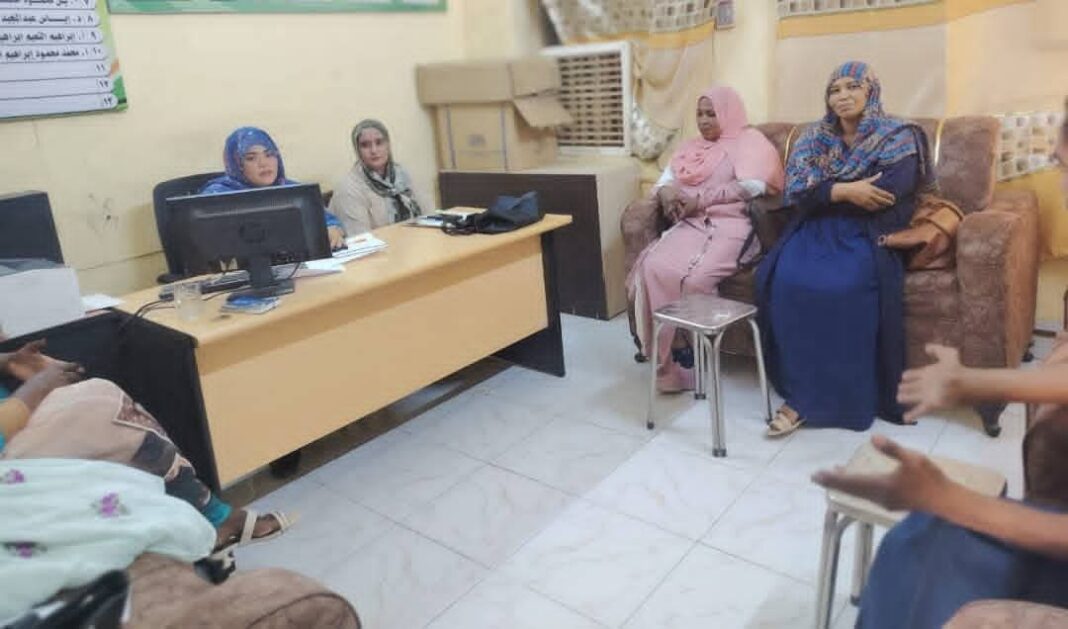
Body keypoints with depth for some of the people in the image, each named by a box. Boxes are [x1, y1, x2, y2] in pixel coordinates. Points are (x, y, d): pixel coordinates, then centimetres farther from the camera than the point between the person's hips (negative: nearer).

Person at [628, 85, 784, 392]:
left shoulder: (750, 142, 9)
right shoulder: (690, 147, 30)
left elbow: (753, 186, -9)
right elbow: (664, 181, 23)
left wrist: (700, 199, -10)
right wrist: (666, 192, -3)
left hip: (729, 225, -5)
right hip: (691, 225, 6)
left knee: (693, 277, -34)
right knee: (653, 267, -26)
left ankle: (692, 352, -14)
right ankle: (670, 355, -20)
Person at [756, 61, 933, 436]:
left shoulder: (898, 139, 2)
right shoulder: (815, 137, 14)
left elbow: (888, 195, -13)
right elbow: (795, 190, -1)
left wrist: (824, 191, -5)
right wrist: (845, 191, -16)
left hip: (865, 235, -4)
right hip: (815, 231, 4)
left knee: (840, 286, -34)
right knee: (786, 279, -28)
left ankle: (835, 394, -21)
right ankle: (801, 391, -20)